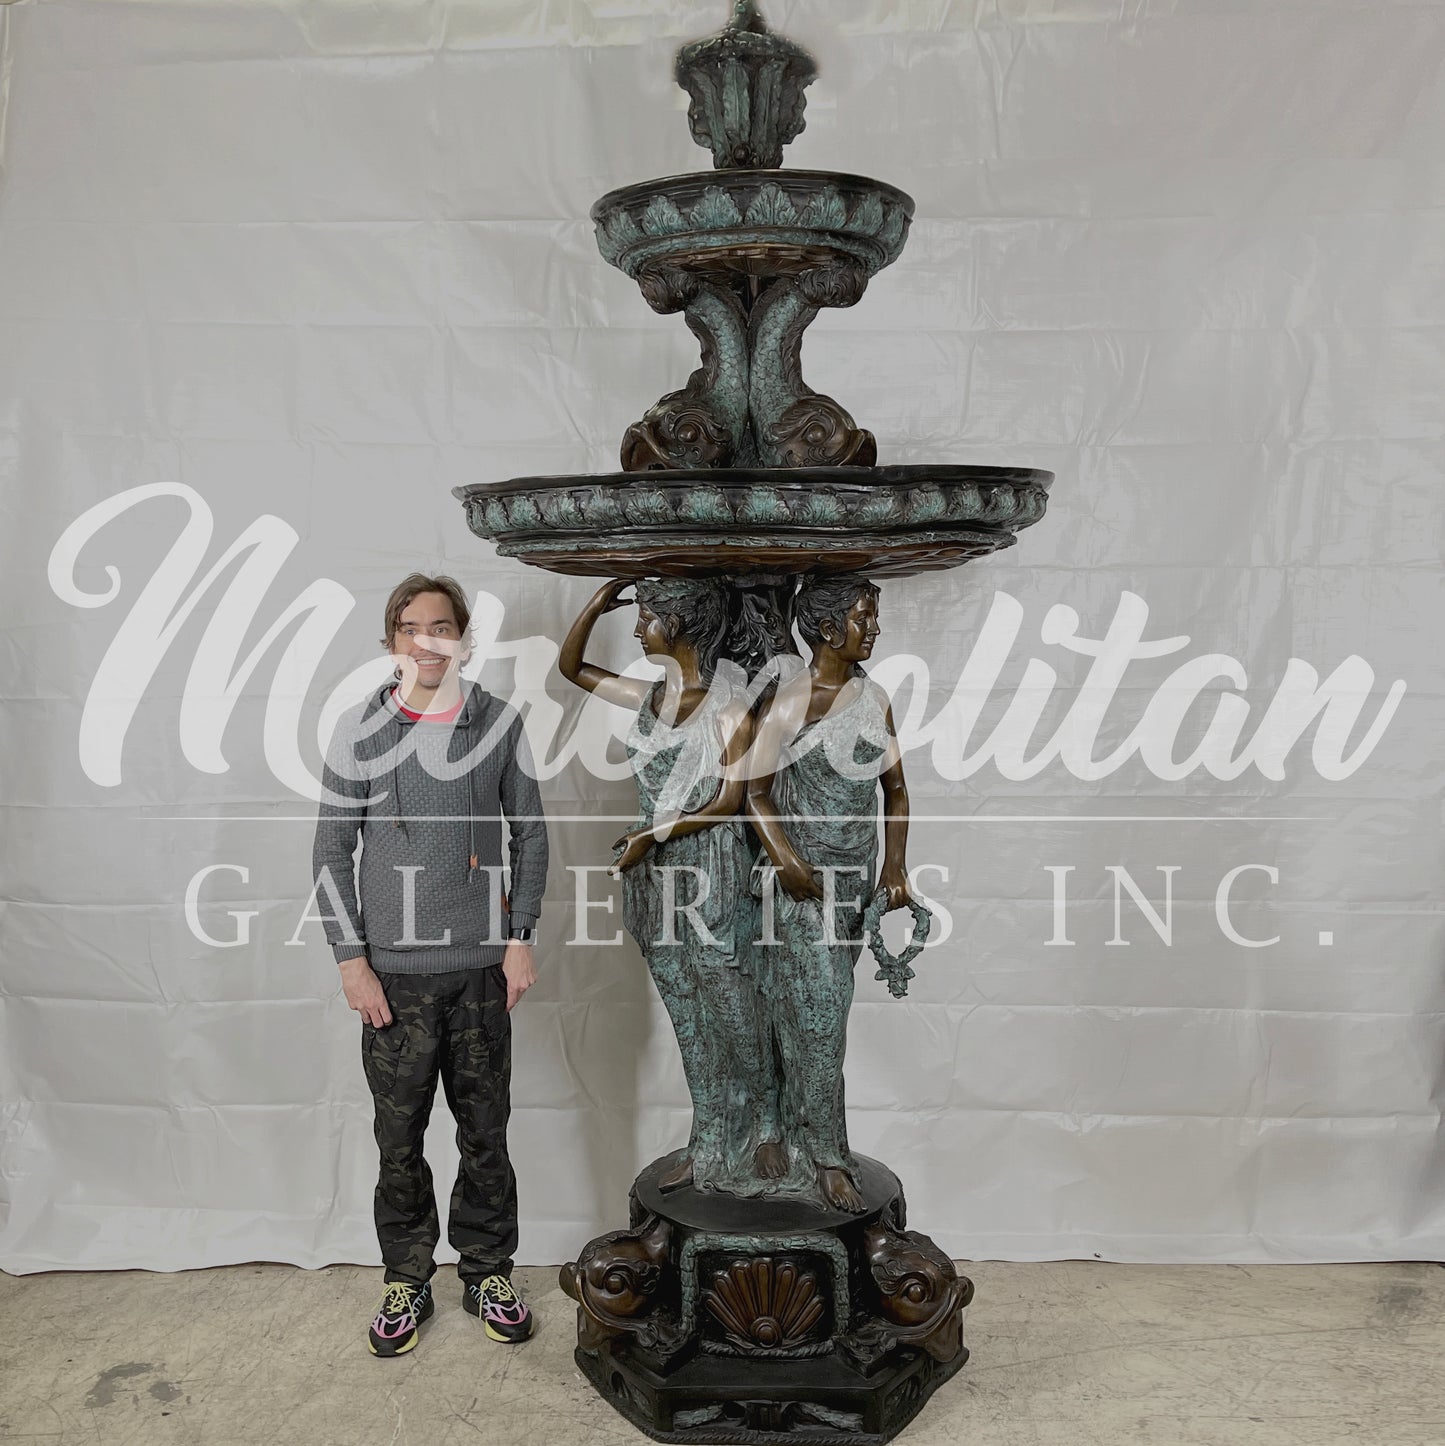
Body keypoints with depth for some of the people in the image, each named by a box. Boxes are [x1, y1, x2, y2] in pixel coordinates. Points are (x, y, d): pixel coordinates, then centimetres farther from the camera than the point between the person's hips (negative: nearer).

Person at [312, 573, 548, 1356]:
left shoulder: (499, 723, 1)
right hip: (394, 970, 0)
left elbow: (531, 833, 6)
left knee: (485, 1130, 10)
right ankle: (406, 1281, 28)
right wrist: (352, 958, -5)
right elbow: (331, 851, 1)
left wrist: (521, 937, -1)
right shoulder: (360, 729, -1)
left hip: (481, 966, 1)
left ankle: (487, 1271, 29)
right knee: (399, 1137, 10)